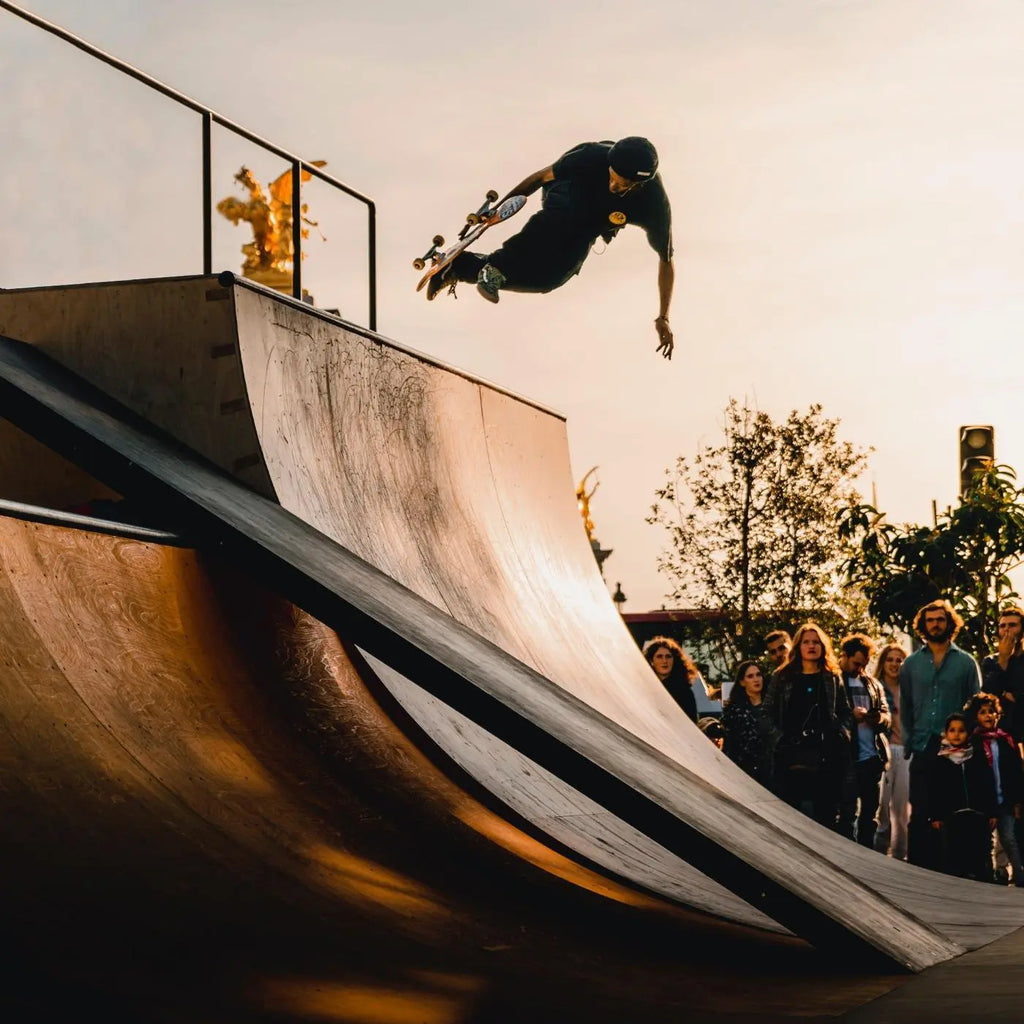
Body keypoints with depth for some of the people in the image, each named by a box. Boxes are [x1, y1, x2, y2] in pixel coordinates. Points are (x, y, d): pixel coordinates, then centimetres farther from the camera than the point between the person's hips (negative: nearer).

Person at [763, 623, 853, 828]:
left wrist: (842, 734, -2)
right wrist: (779, 738, -4)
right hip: (792, 756, -1)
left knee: (826, 813, 1)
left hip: (827, 756, 1)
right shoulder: (782, 678, 10)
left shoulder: (833, 679, 14)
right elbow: (768, 712, 8)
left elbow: (847, 713, 15)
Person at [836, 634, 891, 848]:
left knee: (870, 814, 10)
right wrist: (850, 716, -20)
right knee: (849, 814, -6)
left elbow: (887, 716, 18)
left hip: (873, 757, 6)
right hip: (847, 758, -6)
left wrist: (881, 718, -5)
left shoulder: (872, 683, 18)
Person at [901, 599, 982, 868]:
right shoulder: (911, 664, 9)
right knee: (920, 815, 1)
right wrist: (909, 744, 3)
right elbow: (905, 708, 11)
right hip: (922, 751, 1)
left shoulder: (966, 663, 4)